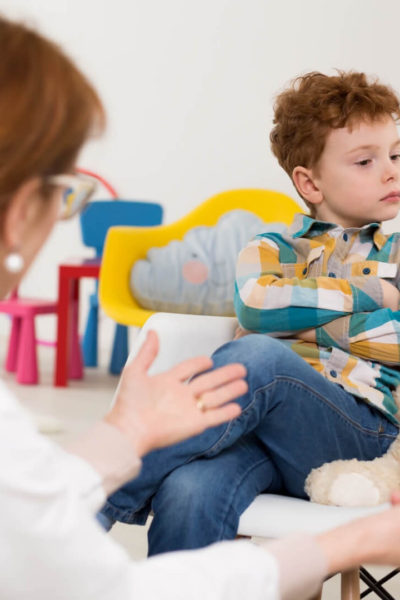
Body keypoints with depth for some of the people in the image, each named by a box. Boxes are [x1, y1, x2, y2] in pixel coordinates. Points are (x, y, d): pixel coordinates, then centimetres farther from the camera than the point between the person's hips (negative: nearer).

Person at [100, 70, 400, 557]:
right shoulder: (271, 249, 23)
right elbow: (255, 306, -2)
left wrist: (297, 316, 3)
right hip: (258, 424, 1)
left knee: (260, 357, -35)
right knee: (188, 493, -37)